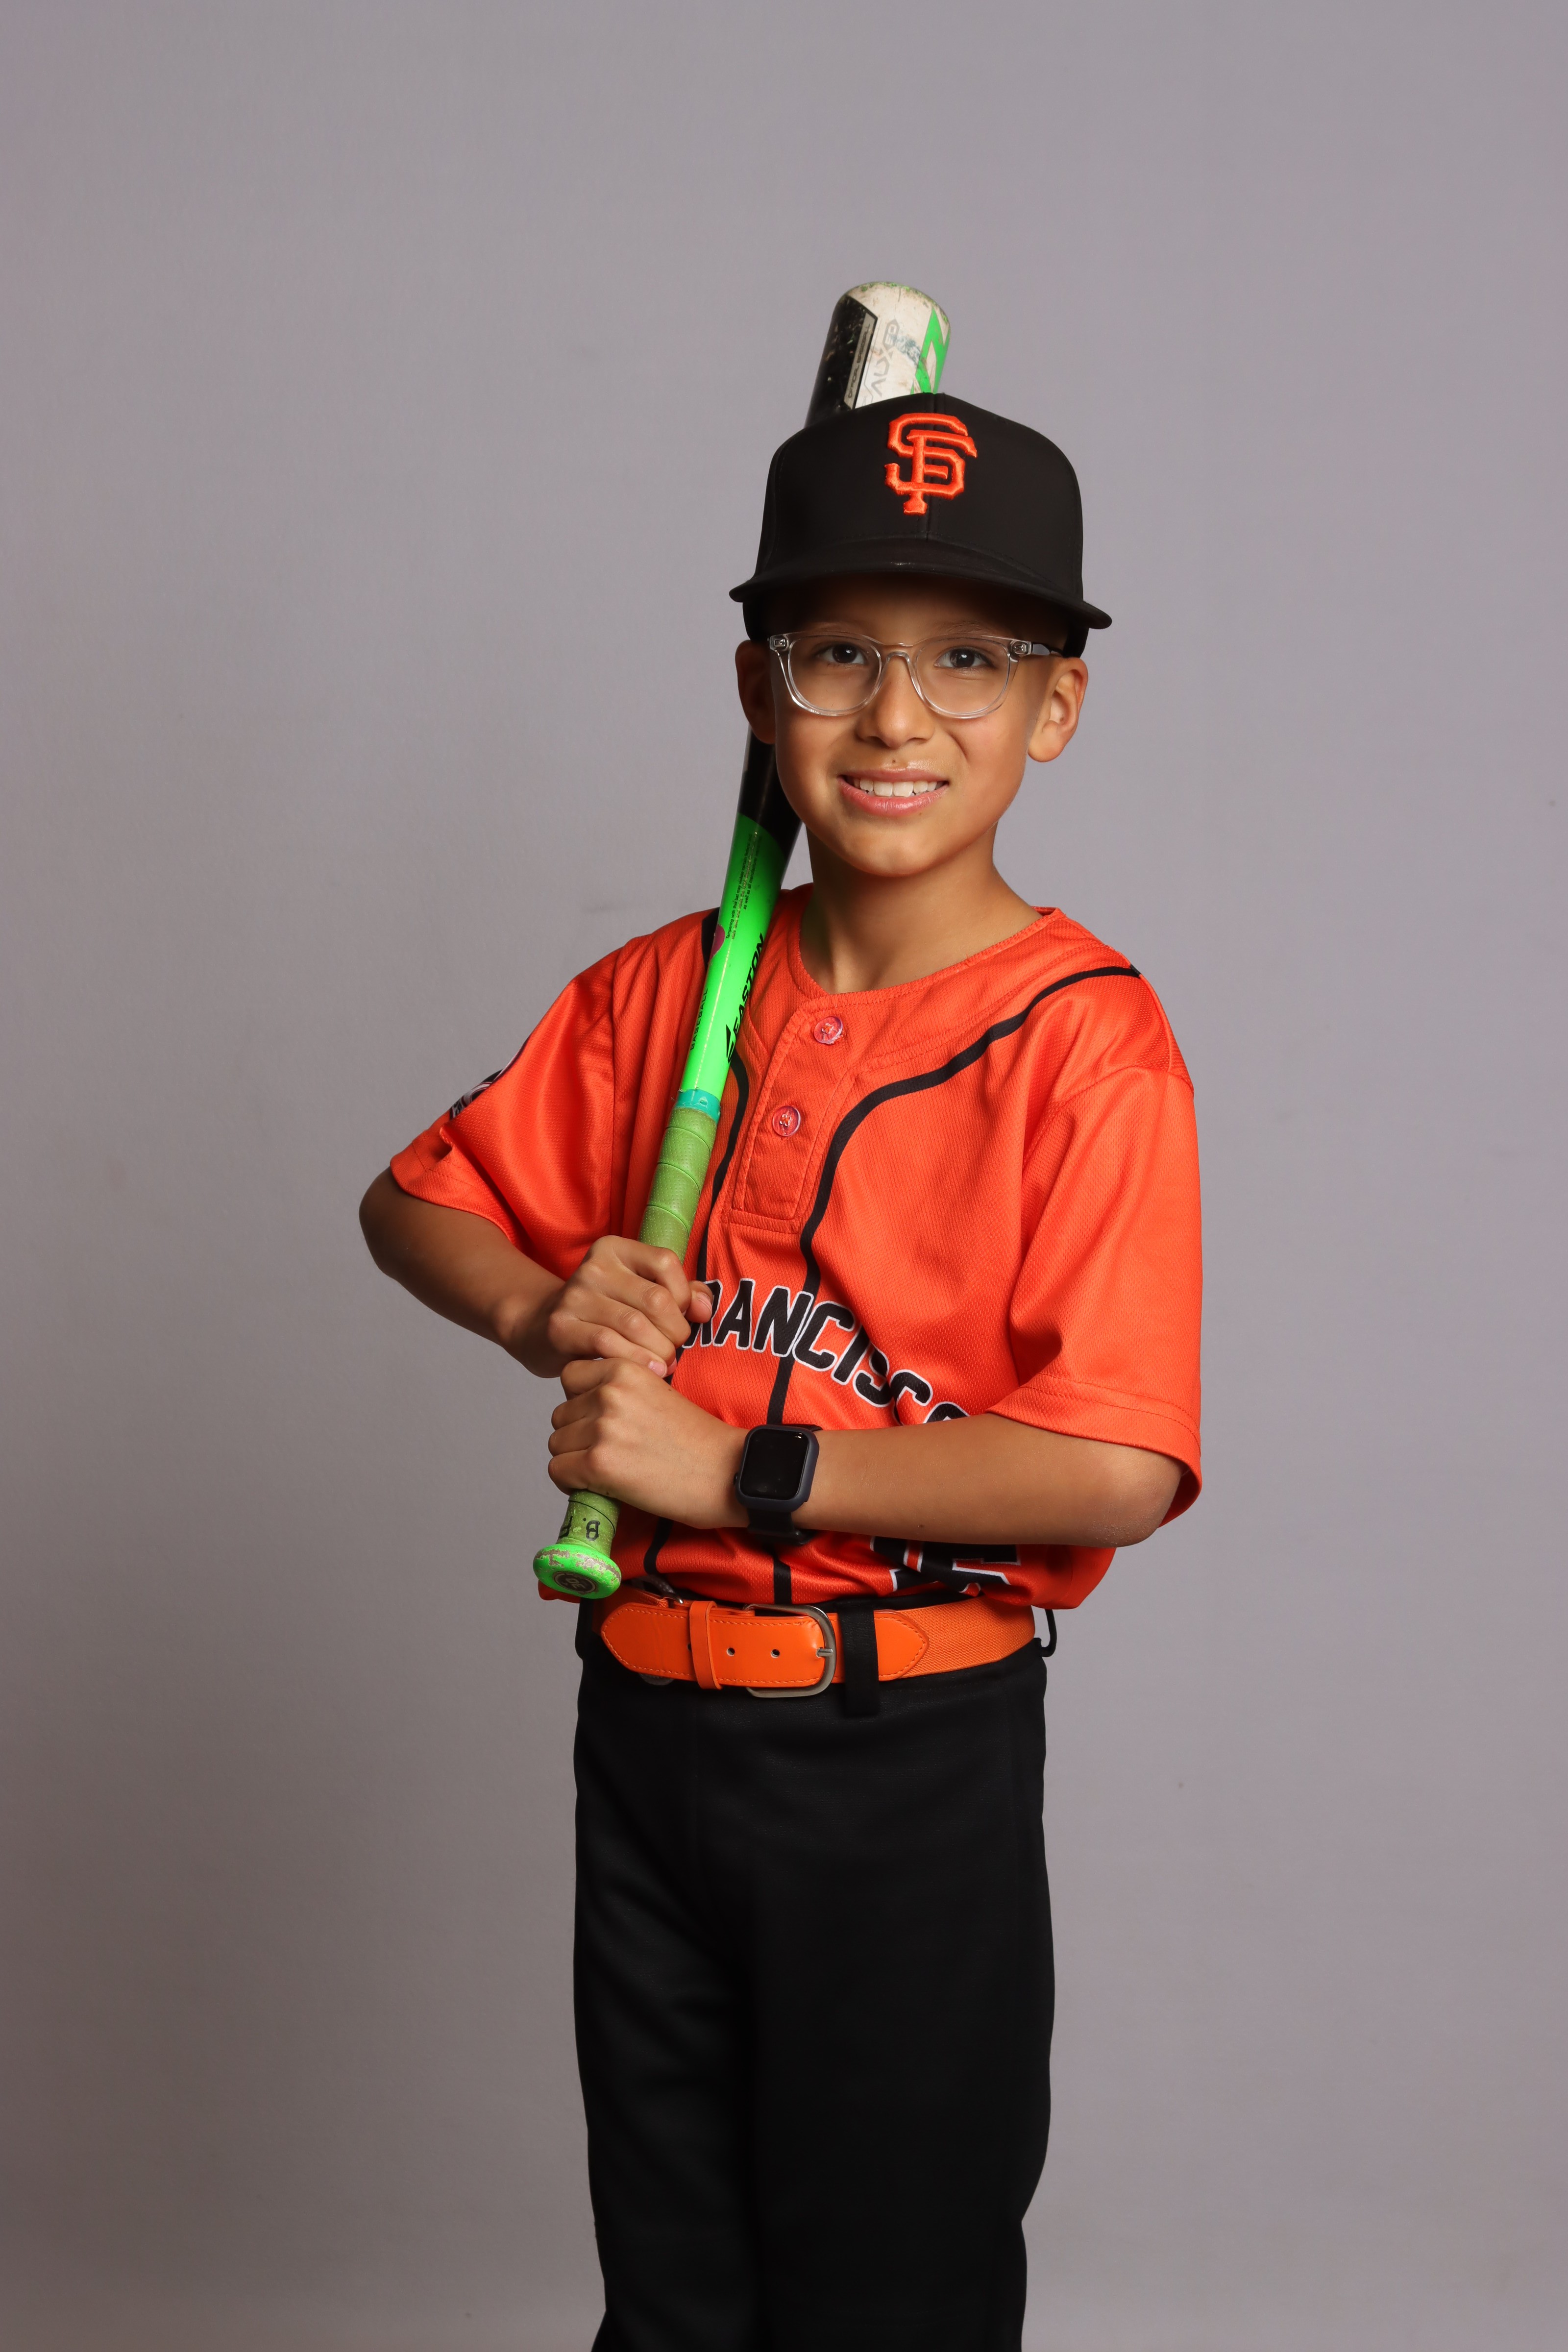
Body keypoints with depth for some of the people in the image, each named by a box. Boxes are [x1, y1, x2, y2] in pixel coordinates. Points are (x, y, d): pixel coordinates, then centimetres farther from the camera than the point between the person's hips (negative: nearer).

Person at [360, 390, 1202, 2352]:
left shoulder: (1084, 1040, -15)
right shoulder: (666, 992, 2)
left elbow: (1118, 1466, -24)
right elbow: (420, 1201, 14)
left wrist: (735, 1470, -20)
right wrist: (549, 1312, -8)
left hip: (907, 1759, -5)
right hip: (646, 1715, 5)